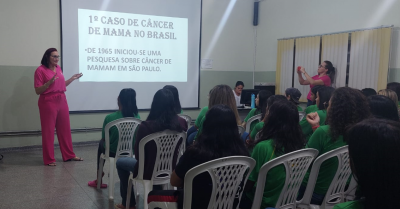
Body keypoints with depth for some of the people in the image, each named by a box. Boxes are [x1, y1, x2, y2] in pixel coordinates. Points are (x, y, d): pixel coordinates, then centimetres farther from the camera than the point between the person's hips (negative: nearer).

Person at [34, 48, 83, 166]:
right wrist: (49, 82, -25)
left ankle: (69, 155, 22)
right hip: (48, 102, -6)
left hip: (62, 101, 7)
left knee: (65, 129, 12)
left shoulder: (58, 68, 10)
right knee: (48, 131, 0)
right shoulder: (40, 70, -9)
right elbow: (38, 91, -12)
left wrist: (72, 79, 11)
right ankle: (49, 159, 9)